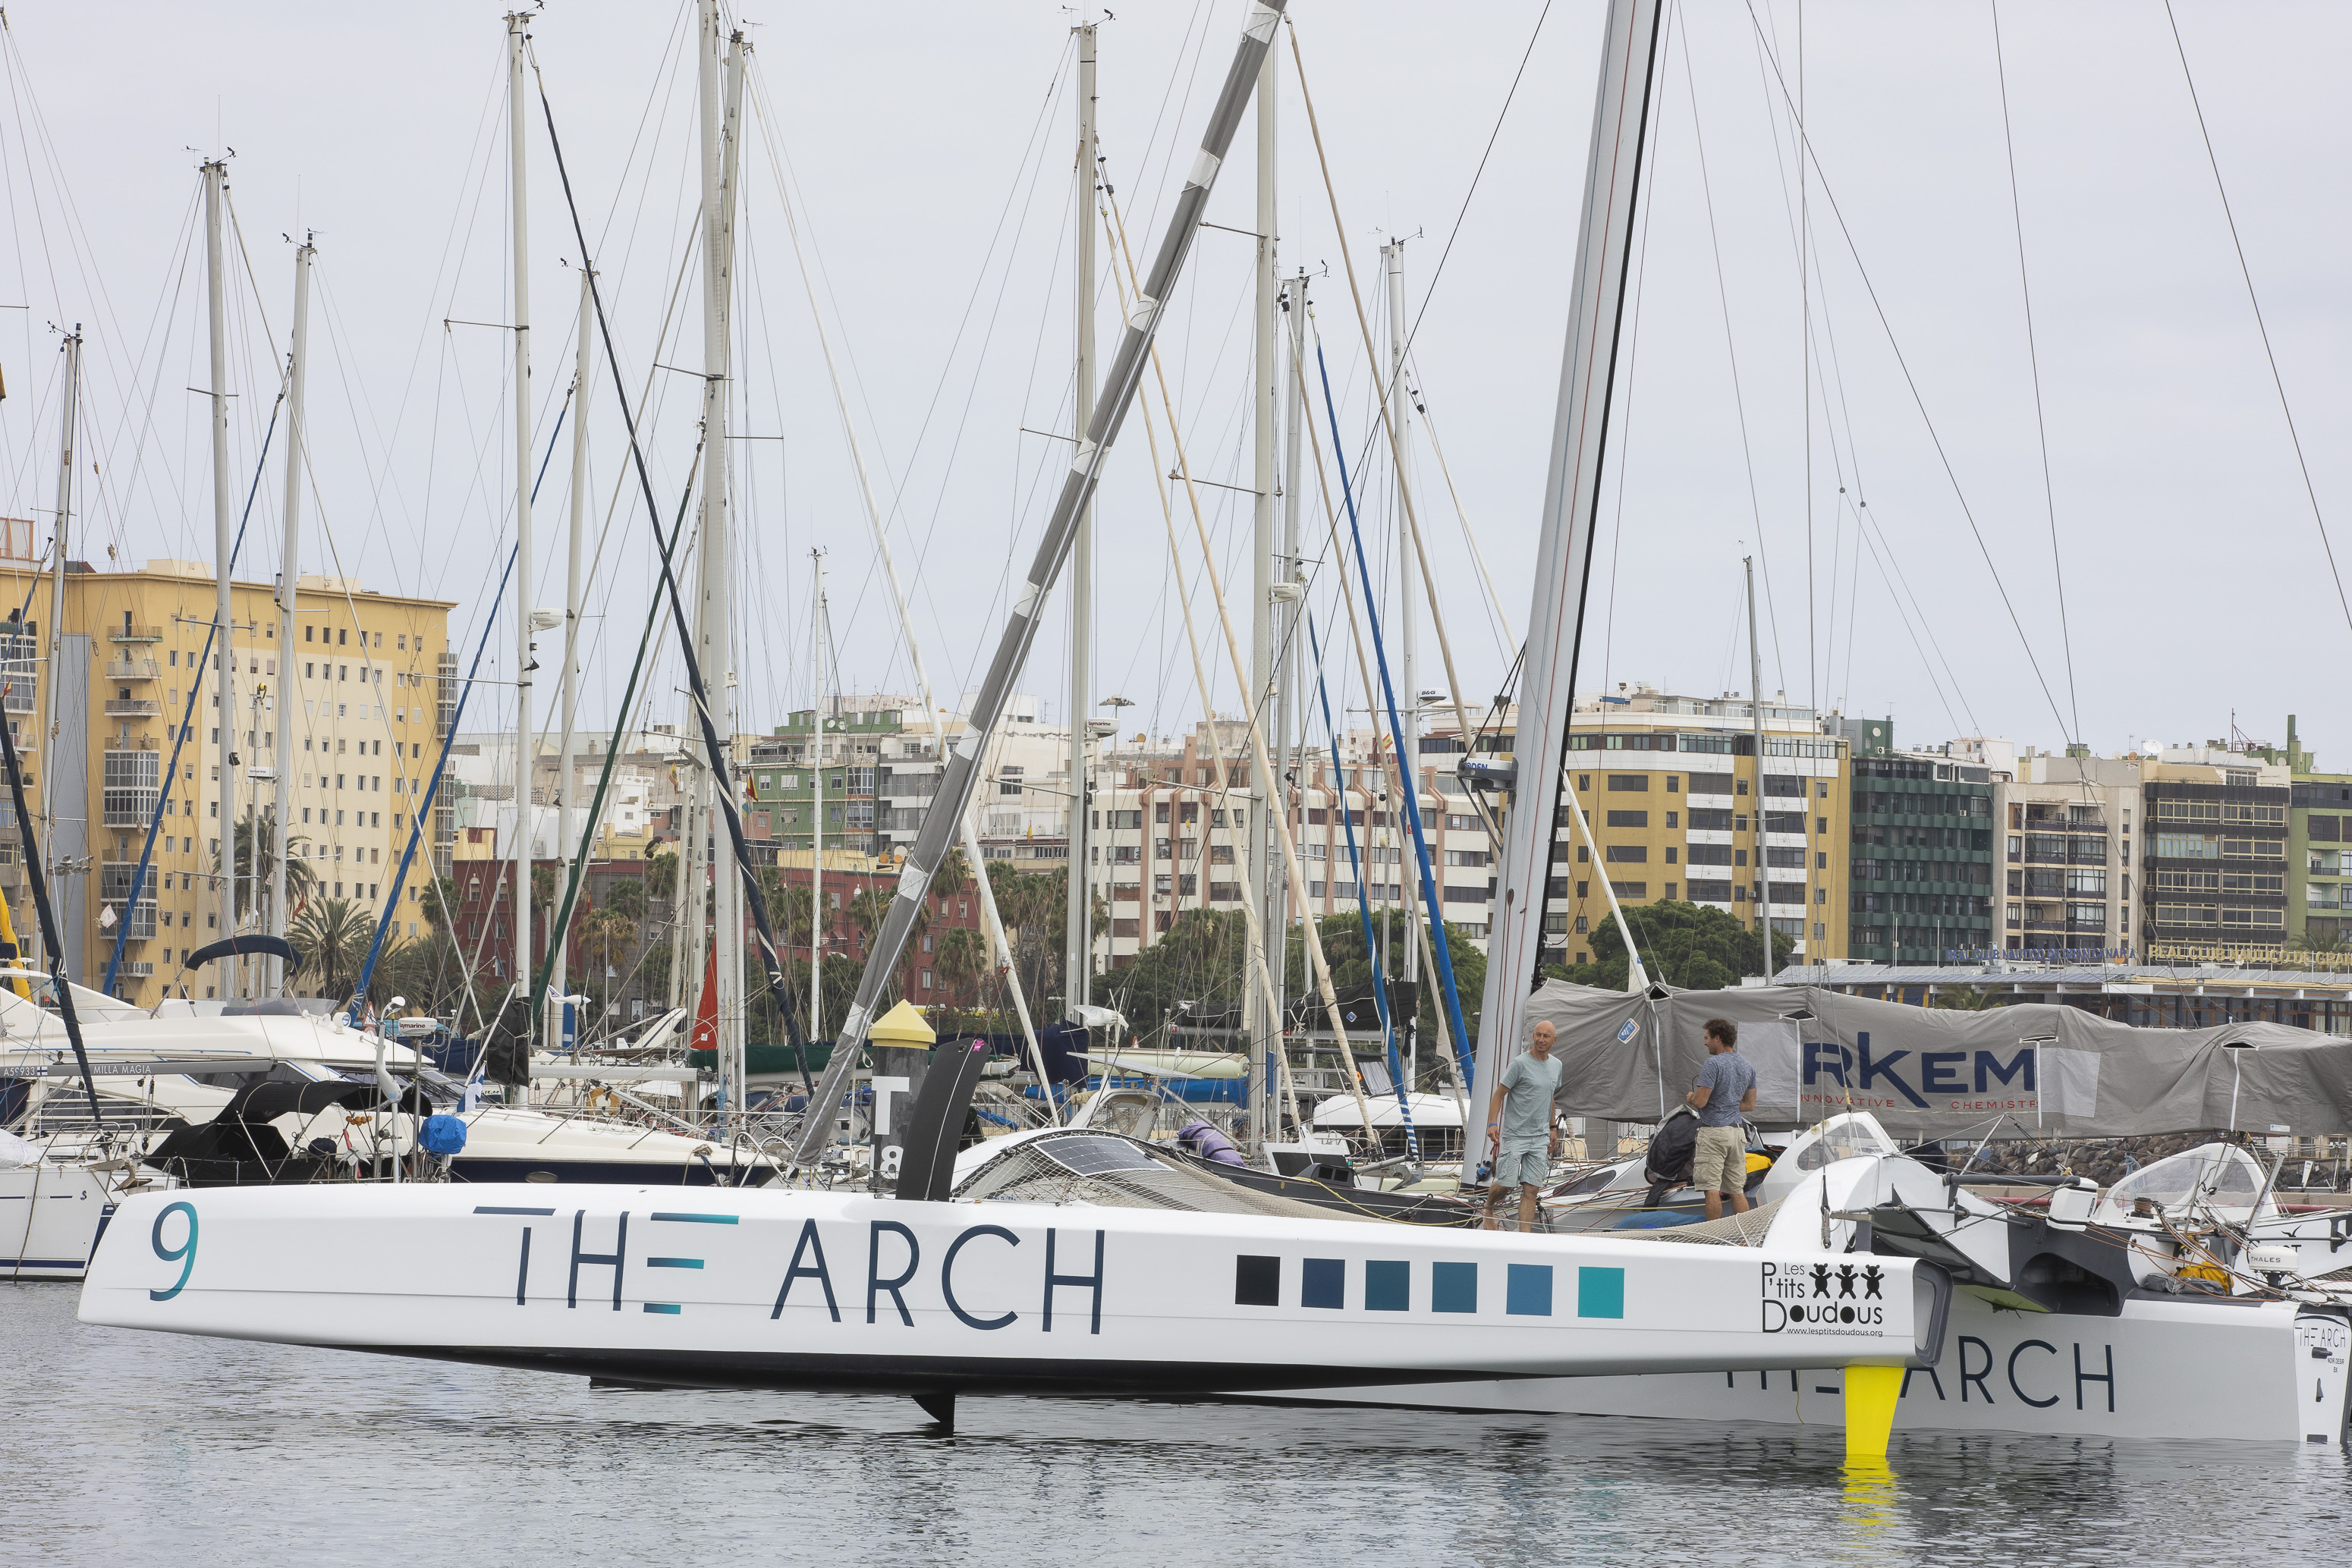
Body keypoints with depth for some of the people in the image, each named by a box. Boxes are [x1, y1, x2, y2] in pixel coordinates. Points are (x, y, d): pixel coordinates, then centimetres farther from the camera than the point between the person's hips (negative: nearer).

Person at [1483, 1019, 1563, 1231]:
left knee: (1531, 1190, -1)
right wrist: (1493, 1123, -19)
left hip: (1540, 1138, 5)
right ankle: (1488, 1208, 28)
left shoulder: (1556, 1066, 12)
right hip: (1515, 1135, -5)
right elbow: (1498, 1094, -8)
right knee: (1506, 1183, -4)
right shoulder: (1520, 1064, -9)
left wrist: (1553, 1128, 25)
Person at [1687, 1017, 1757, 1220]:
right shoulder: (1747, 1066, 11)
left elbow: (1700, 1102, -17)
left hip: (1713, 1132, -8)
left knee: (1712, 1189, -5)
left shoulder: (1714, 1064, -14)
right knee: (1738, 1191, 8)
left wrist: (1690, 1097, 4)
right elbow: (1749, 1104, 17)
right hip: (1737, 1132, 8)